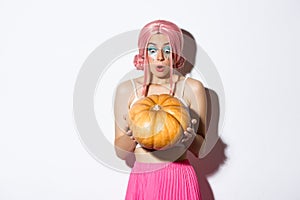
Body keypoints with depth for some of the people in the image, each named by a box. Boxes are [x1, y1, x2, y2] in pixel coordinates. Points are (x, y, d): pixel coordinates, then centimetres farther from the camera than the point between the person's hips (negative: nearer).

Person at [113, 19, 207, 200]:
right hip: (140, 180, 1)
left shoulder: (193, 88, -4)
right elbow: (121, 153, 1)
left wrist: (190, 137, -20)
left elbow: (201, 149, 0)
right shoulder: (126, 89, -1)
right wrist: (132, 135, -19)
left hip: (179, 181, -1)